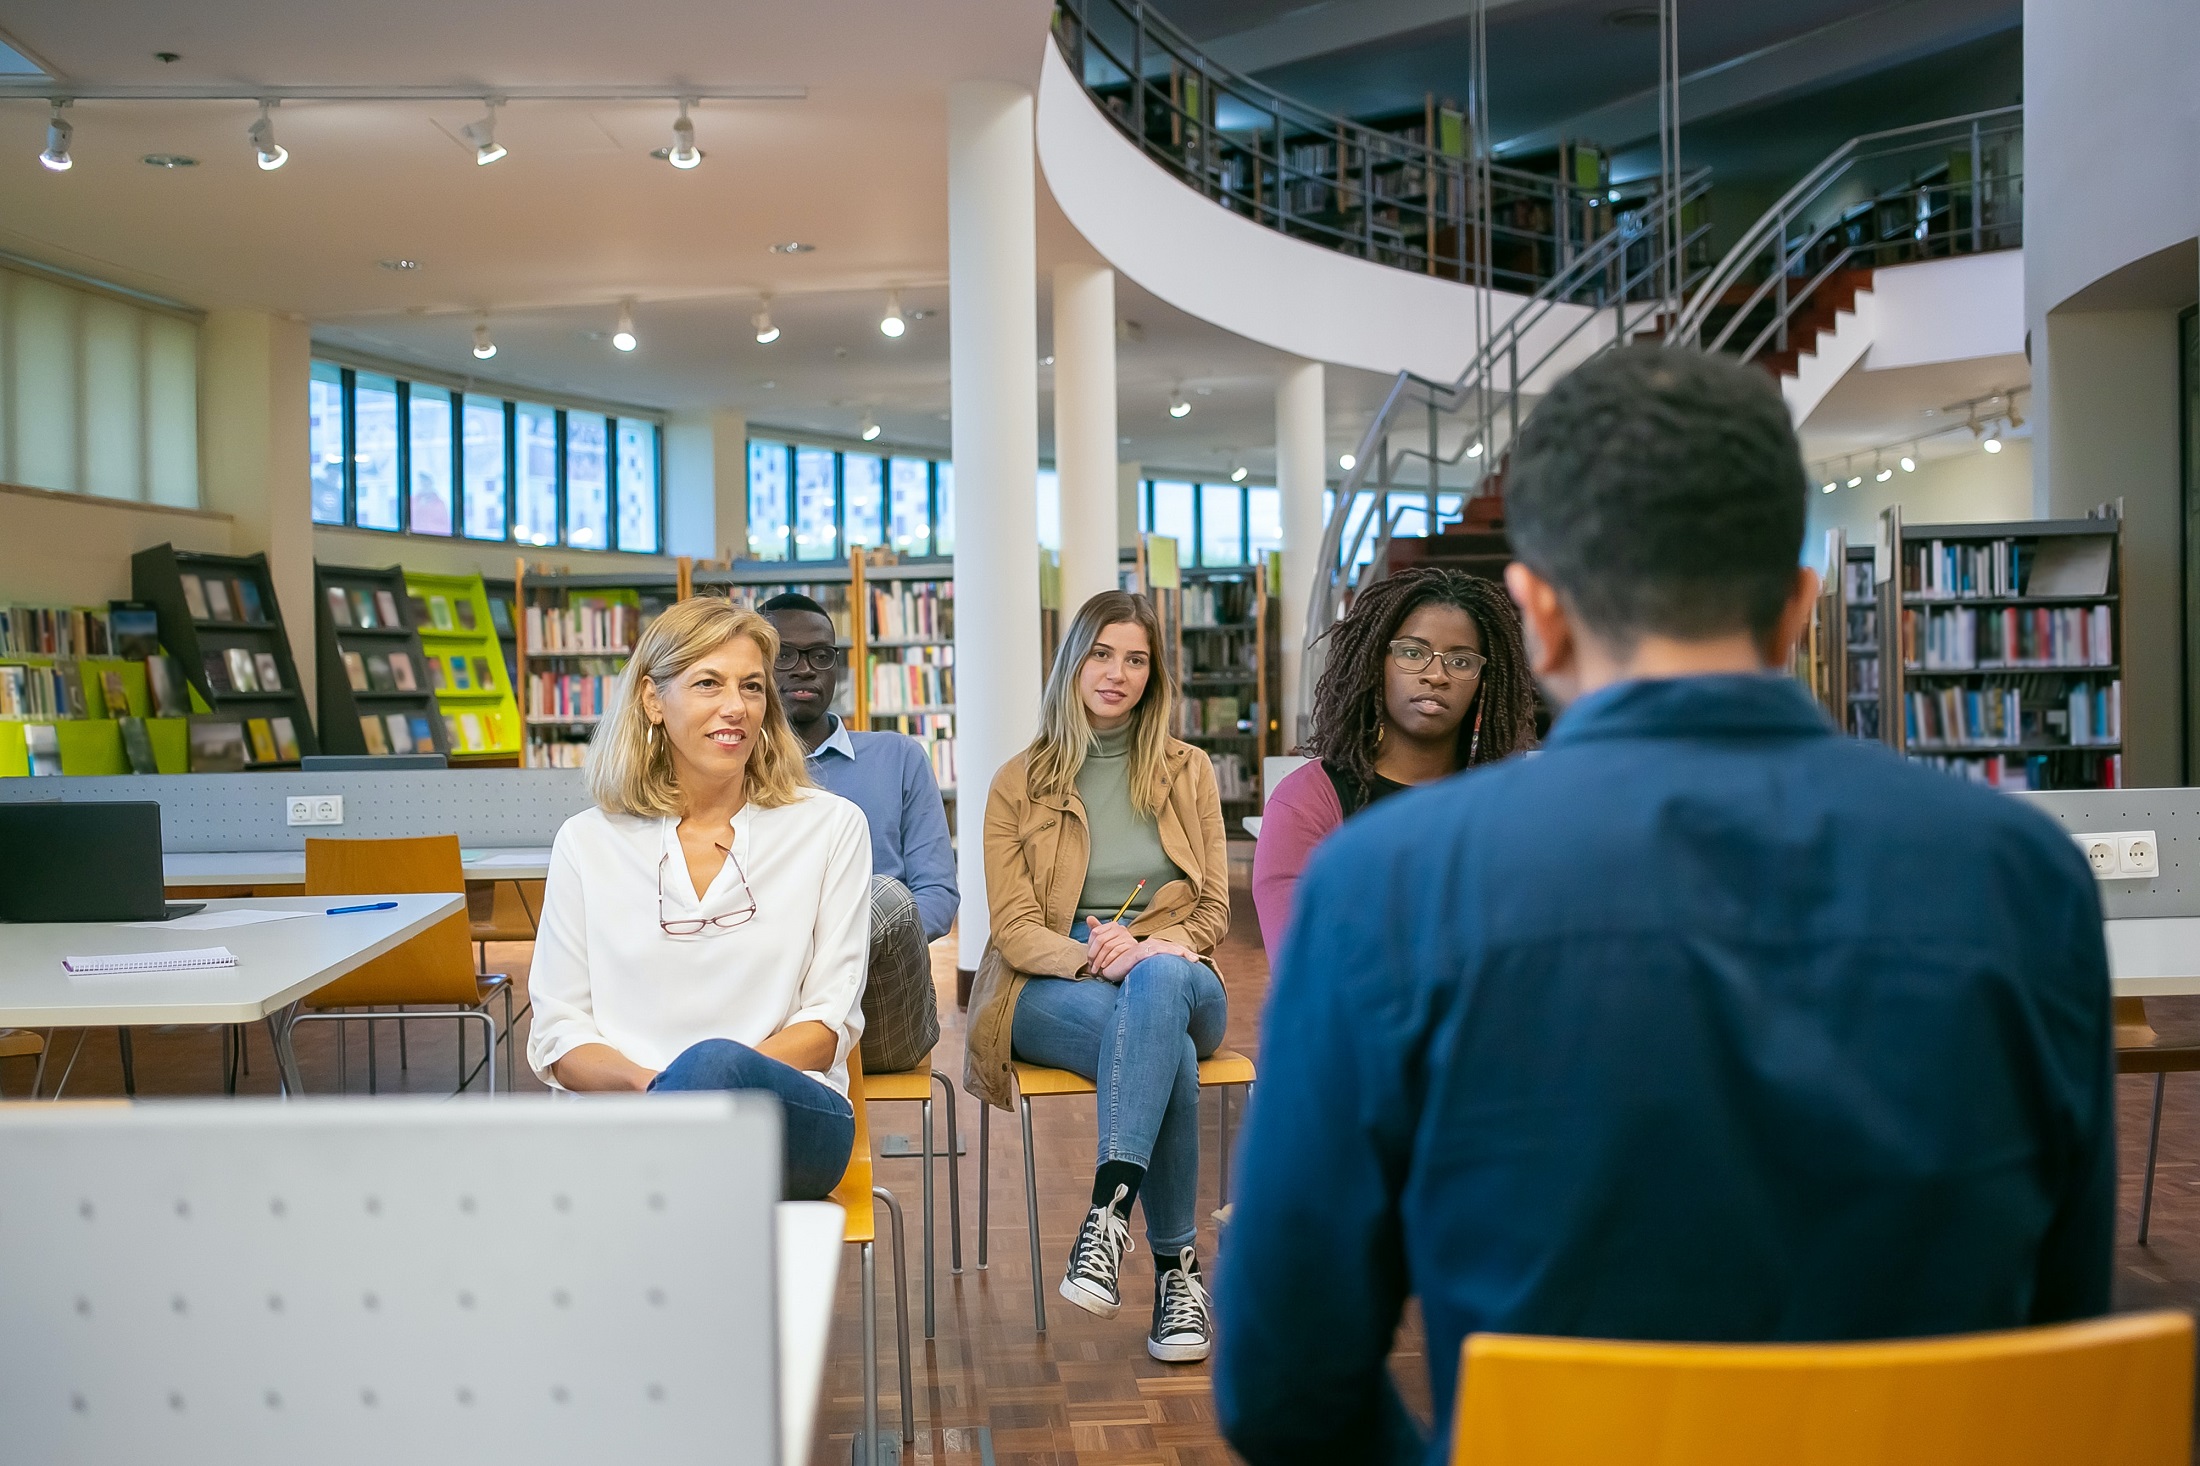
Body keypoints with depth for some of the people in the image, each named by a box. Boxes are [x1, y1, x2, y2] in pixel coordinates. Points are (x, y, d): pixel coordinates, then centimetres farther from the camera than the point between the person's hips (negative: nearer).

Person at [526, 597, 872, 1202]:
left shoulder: (829, 827, 10)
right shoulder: (587, 842, 13)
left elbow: (831, 1020, 5)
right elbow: (559, 1036, 9)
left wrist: (706, 1077, -14)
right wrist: (645, 1082, -14)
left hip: (792, 1114, 1)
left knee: (713, 1064, -37)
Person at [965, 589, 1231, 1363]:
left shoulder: (1188, 771, 14)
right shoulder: (1019, 783, 8)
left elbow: (1212, 910, 8)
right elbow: (1015, 929, 0)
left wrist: (1142, 950, -14)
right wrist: (1096, 957, -21)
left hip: (1173, 975, 1)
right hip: (1051, 990, -1)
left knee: (1158, 983, -40)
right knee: (1168, 1050, -36)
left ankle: (1108, 1211, -47)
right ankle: (1176, 1265, -29)